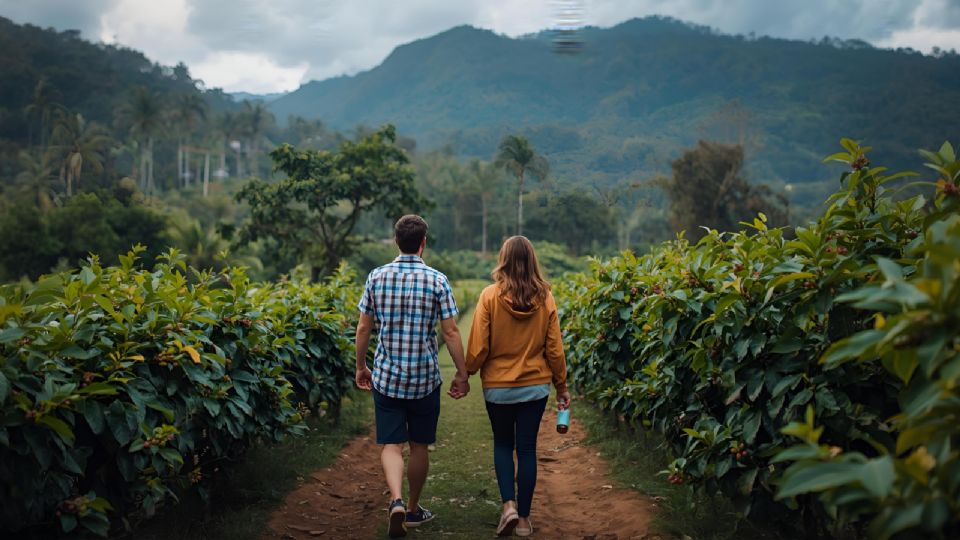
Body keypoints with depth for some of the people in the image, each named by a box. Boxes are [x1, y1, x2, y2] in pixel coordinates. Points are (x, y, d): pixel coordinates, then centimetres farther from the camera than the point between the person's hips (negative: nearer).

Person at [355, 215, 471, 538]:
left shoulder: (377, 277, -1)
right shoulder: (437, 281, -8)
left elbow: (363, 328, 3)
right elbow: (450, 333, -8)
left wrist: (360, 367, 16)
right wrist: (462, 375, 2)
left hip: (385, 377, 1)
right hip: (424, 379, -1)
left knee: (391, 444, 5)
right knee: (419, 445, 14)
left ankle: (396, 501, -17)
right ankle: (414, 509, 28)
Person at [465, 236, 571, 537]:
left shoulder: (491, 296, -12)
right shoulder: (544, 297, -5)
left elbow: (478, 345, -10)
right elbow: (554, 347, -1)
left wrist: (467, 373, 7)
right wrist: (561, 385, 10)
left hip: (498, 385, -1)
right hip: (535, 385, 2)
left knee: (502, 444, 18)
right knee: (527, 448, 10)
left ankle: (509, 505, 2)